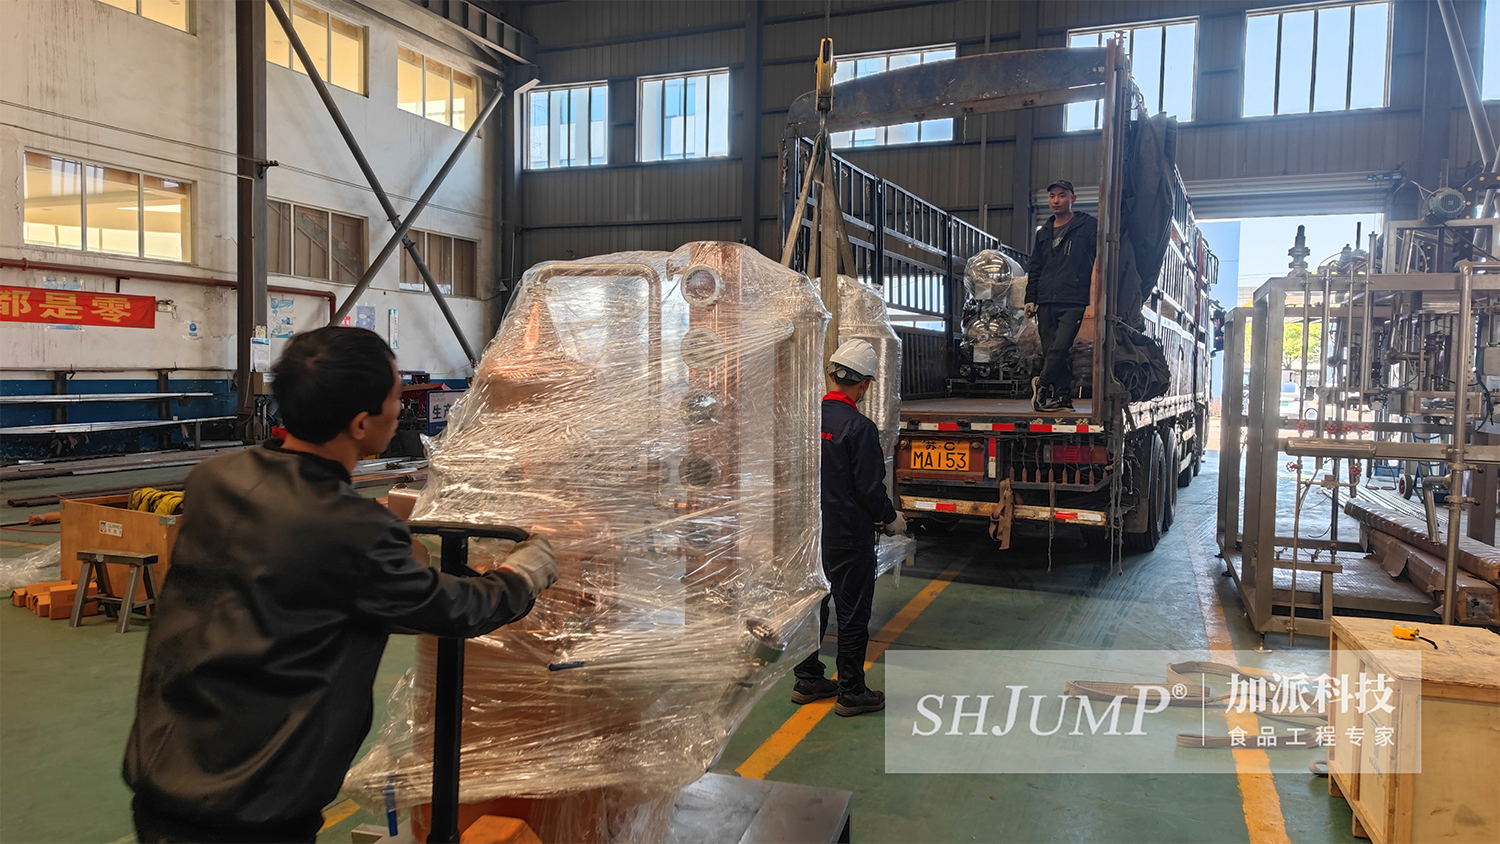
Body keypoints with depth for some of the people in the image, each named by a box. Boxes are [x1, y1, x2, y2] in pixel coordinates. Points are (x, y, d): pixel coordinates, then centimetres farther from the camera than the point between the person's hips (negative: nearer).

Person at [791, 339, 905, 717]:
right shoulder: (859, 427, -19)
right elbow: (870, 487, -18)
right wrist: (891, 519, 0)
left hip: (811, 530, 7)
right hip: (849, 536, -7)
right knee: (853, 612, 4)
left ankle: (807, 680, 28)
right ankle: (851, 692, 13)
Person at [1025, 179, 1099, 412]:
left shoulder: (1088, 226, 4)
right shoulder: (1044, 232, 20)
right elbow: (1034, 269, 25)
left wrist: (1095, 293, -9)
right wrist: (1030, 298, 16)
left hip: (1074, 302, -5)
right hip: (1046, 302, 6)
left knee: (1060, 347, -18)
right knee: (1050, 351, 2)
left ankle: (1043, 383, -1)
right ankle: (1063, 398, 6)